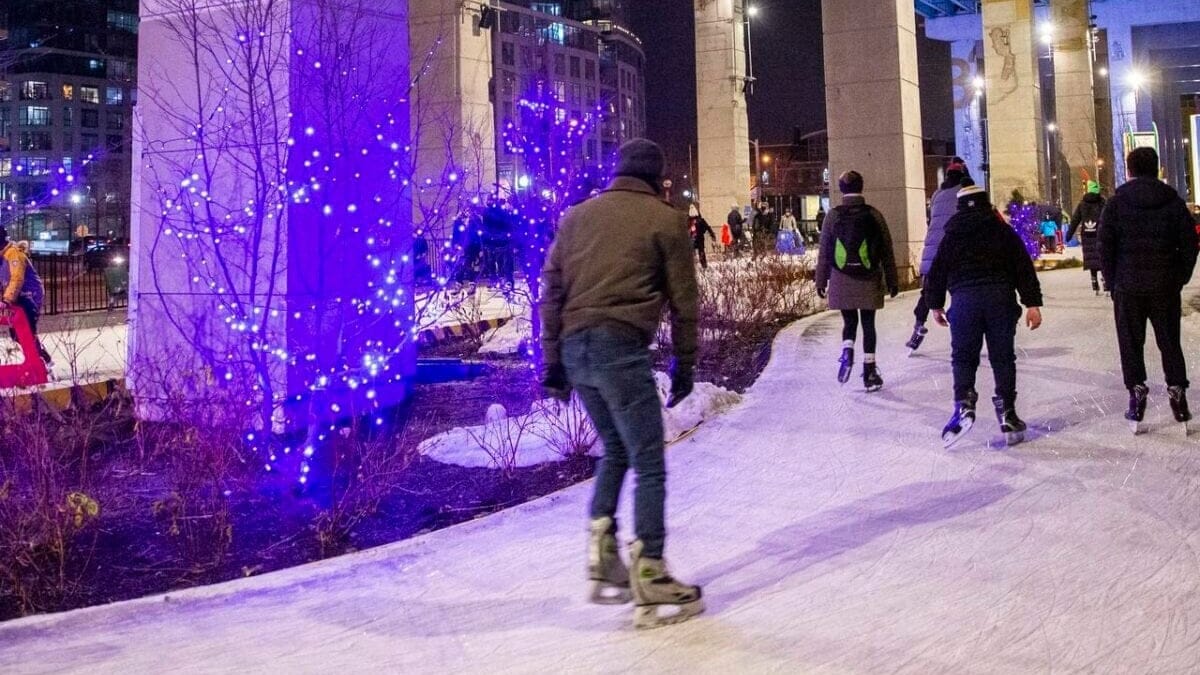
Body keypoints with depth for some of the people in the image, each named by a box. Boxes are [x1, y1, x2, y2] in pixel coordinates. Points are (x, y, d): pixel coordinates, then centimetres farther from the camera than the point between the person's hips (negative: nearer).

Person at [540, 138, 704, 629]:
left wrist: (553, 363, 16)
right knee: (649, 465, 2)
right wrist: (684, 364, 11)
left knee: (615, 450, 23)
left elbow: (552, 291, 14)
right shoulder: (665, 219, 4)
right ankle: (650, 581, 1)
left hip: (574, 348, 6)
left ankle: (602, 559, 12)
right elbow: (683, 299, 3)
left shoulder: (578, 215, 18)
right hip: (622, 349, -6)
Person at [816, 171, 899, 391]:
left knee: (849, 321, 15)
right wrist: (892, 281, 10)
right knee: (868, 324, 8)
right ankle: (869, 371, 9)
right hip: (869, 280, 0)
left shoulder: (833, 216, -3)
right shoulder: (874, 216, -2)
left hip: (842, 280, 0)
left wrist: (821, 281, 7)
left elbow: (824, 252, -1)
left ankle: (847, 353, -13)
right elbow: (887, 252, 2)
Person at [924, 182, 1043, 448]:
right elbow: (1024, 268, 5)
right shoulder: (1003, 231, 12)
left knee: (963, 356, 6)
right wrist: (1033, 303, 4)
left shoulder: (952, 236, 13)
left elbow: (937, 270, 12)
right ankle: (1007, 415, 8)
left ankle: (964, 404, -15)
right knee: (1003, 357, 7)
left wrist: (935, 304, 22)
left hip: (964, 299, 0)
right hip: (1001, 298, 0)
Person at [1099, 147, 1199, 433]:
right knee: (1170, 341, 10)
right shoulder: (1174, 202, 3)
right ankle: (1177, 390, 6)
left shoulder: (1116, 203, -3)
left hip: (1128, 287, -2)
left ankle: (1136, 391, 0)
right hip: (1166, 286, 2)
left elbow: (1105, 247, -6)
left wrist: (1112, 282, 1)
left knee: (1131, 343, 5)